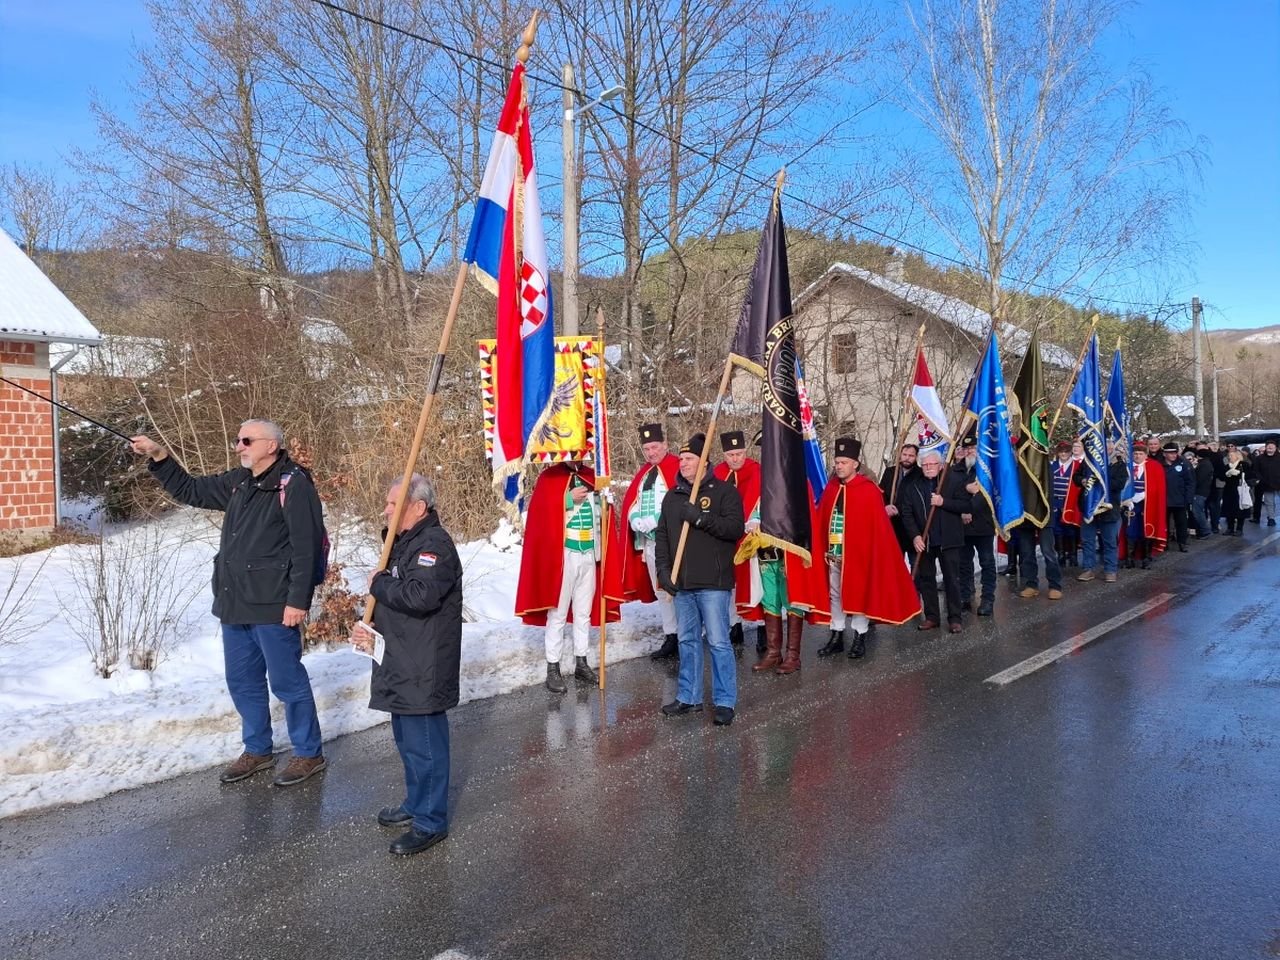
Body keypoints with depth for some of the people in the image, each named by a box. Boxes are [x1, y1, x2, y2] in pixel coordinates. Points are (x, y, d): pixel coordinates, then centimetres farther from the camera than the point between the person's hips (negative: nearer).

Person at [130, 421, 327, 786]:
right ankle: (257, 750, 33)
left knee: (287, 681, 1)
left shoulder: (294, 484, -14)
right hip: (234, 604, 9)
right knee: (242, 681, 17)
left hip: (273, 606, -9)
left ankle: (308, 754, 16)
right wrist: (158, 456, 11)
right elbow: (189, 490, 24)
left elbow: (306, 547, -19)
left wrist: (298, 600, -21)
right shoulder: (238, 482, 12)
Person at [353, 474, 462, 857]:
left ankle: (431, 821, 11)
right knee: (407, 739, 21)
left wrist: (379, 583, -15)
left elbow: (420, 596, -32)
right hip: (401, 664, 10)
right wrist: (369, 628, 3)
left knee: (424, 743, -1)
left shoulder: (435, 544, -17)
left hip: (424, 670, -10)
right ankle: (416, 803, 37)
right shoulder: (404, 542, 14)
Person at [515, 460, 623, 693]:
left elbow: (603, 513, 17)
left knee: (584, 612, 13)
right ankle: (553, 669, 7)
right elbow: (540, 514, -14)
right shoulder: (549, 478, -5)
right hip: (562, 556, -5)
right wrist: (569, 498, -19)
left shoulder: (593, 477, 10)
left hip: (589, 555, 5)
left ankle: (581, 664, 24)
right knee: (557, 614, 0)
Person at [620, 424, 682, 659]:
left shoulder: (677, 468, -5)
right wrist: (637, 521, -5)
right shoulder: (643, 473, 18)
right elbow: (631, 502, 15)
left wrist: (653, 521, -17)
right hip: (648, 541, 7)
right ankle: (670, 638, 20)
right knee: (660, 592, 12)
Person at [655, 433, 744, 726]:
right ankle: (688, 697, 24)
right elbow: (662, 535, 14)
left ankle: (725, 702, 6)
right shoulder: (673, 496, 14)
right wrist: (663, 569, 3)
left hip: (714, 583, -6)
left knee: (718, 641, -4)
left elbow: (736, 528, -14)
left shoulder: (724, 491, -2)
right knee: (687, 641, 13)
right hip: (682, 584, 6)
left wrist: (701, 518, -21)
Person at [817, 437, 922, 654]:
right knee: (835, 595, 12)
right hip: (833, 554, 5)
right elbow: (821, 522, 7)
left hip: (858, 554, -5)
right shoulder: (831, 489, 5)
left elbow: (878, 526, -10)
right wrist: (821, 550, 2)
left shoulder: (869, 490, -10)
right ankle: (837, 636, 22)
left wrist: (870, 554, -12)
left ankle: (859, 638, 16)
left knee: (860, 594, 6)